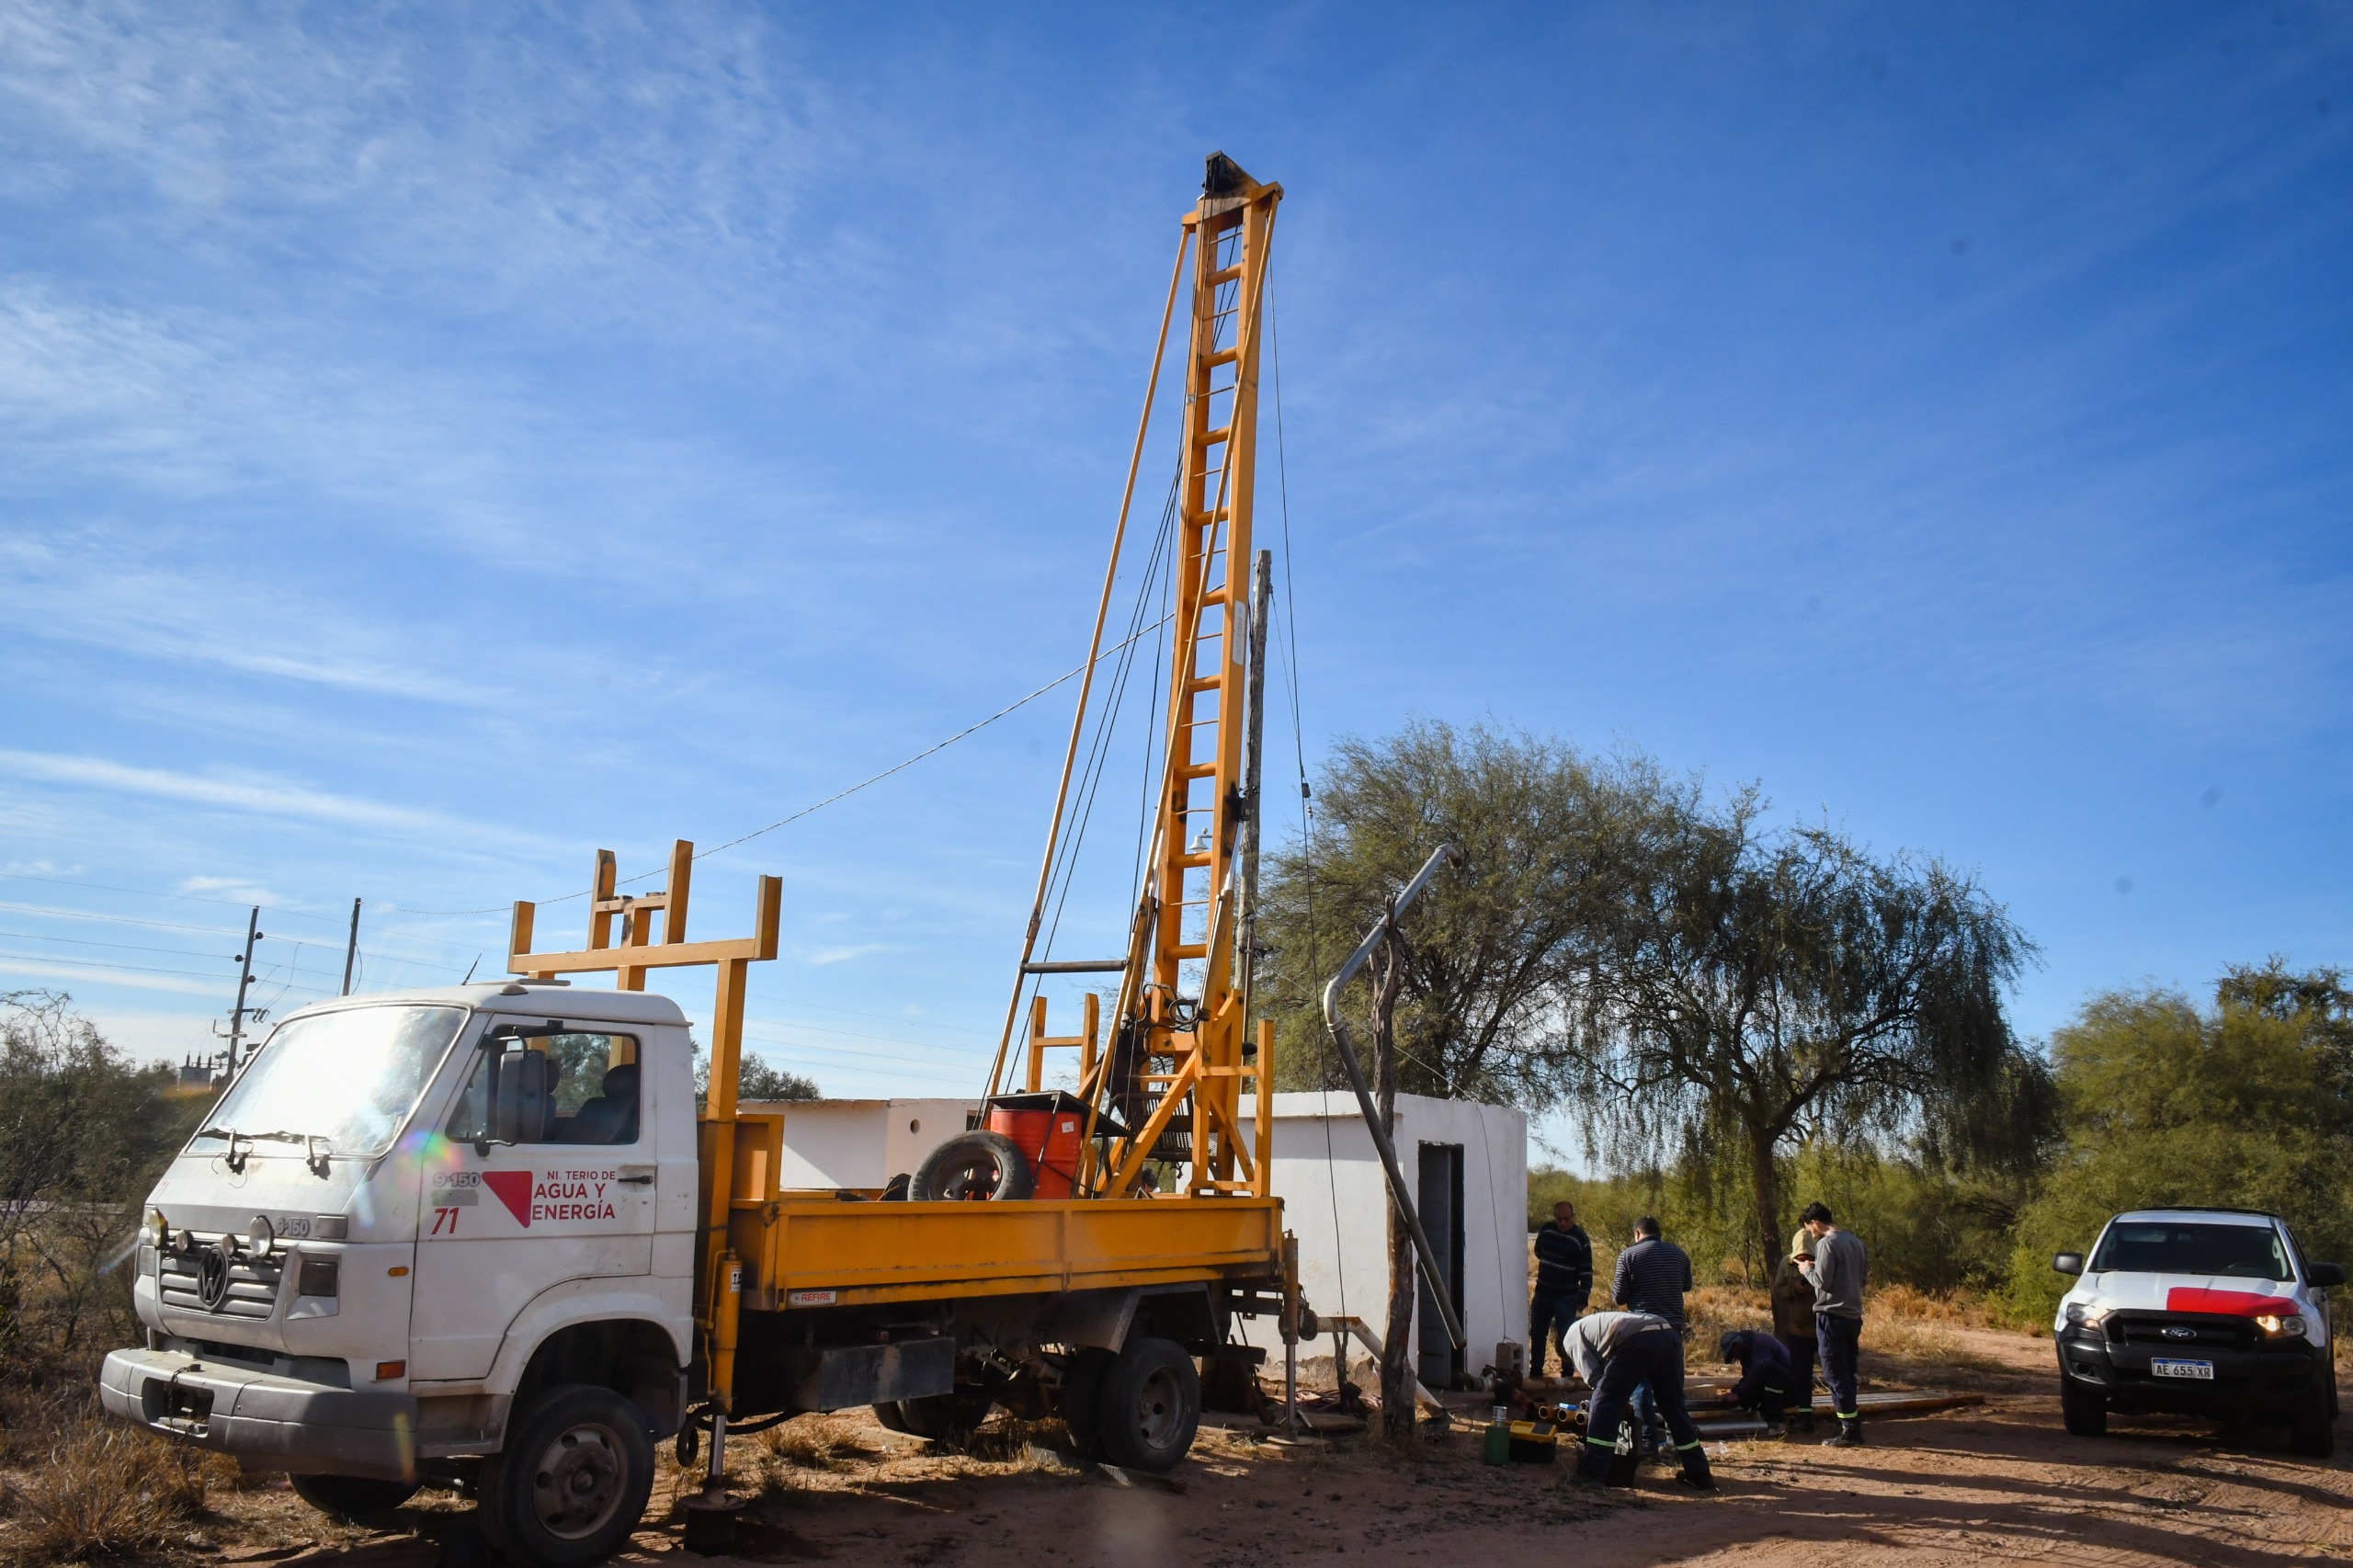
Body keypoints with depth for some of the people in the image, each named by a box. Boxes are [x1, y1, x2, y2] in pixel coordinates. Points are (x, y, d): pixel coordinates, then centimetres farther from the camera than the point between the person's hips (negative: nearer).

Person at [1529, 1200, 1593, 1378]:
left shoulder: (1581, 1239, -13)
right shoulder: (1545, 1230, 0)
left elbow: (1586, 1272, -12)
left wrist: (1583, 1299, -16)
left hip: (1567, 1297, -5)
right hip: (1542, 1293, 5)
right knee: (1537, 1335, 11)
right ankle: (1535, 1373, 22)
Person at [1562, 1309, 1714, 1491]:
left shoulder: (1571, 1338, 20)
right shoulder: (1593, 1323, 41)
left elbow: (1593, 1377, 10)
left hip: (1639, 1342, -8)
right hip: (1669, 1335, 8)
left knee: (1604, 1405, 5)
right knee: (1675, 1410, 21)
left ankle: (1592, 1475, 3)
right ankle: (1700, 1475, 30)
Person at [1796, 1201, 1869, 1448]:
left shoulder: (1827, 1243, -15)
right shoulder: (1854, 1241, 10)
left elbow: (1822, 1281, -19)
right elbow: (1863, 1274, 17)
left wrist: (1807, 1269, 1)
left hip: (1832, 1316, -8)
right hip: (1853, 1315, 8)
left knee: (1836, 1375, -2)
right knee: (1847, 1374, 15)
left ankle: (1849, 1430, -2)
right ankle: (1852, 1426, 19)